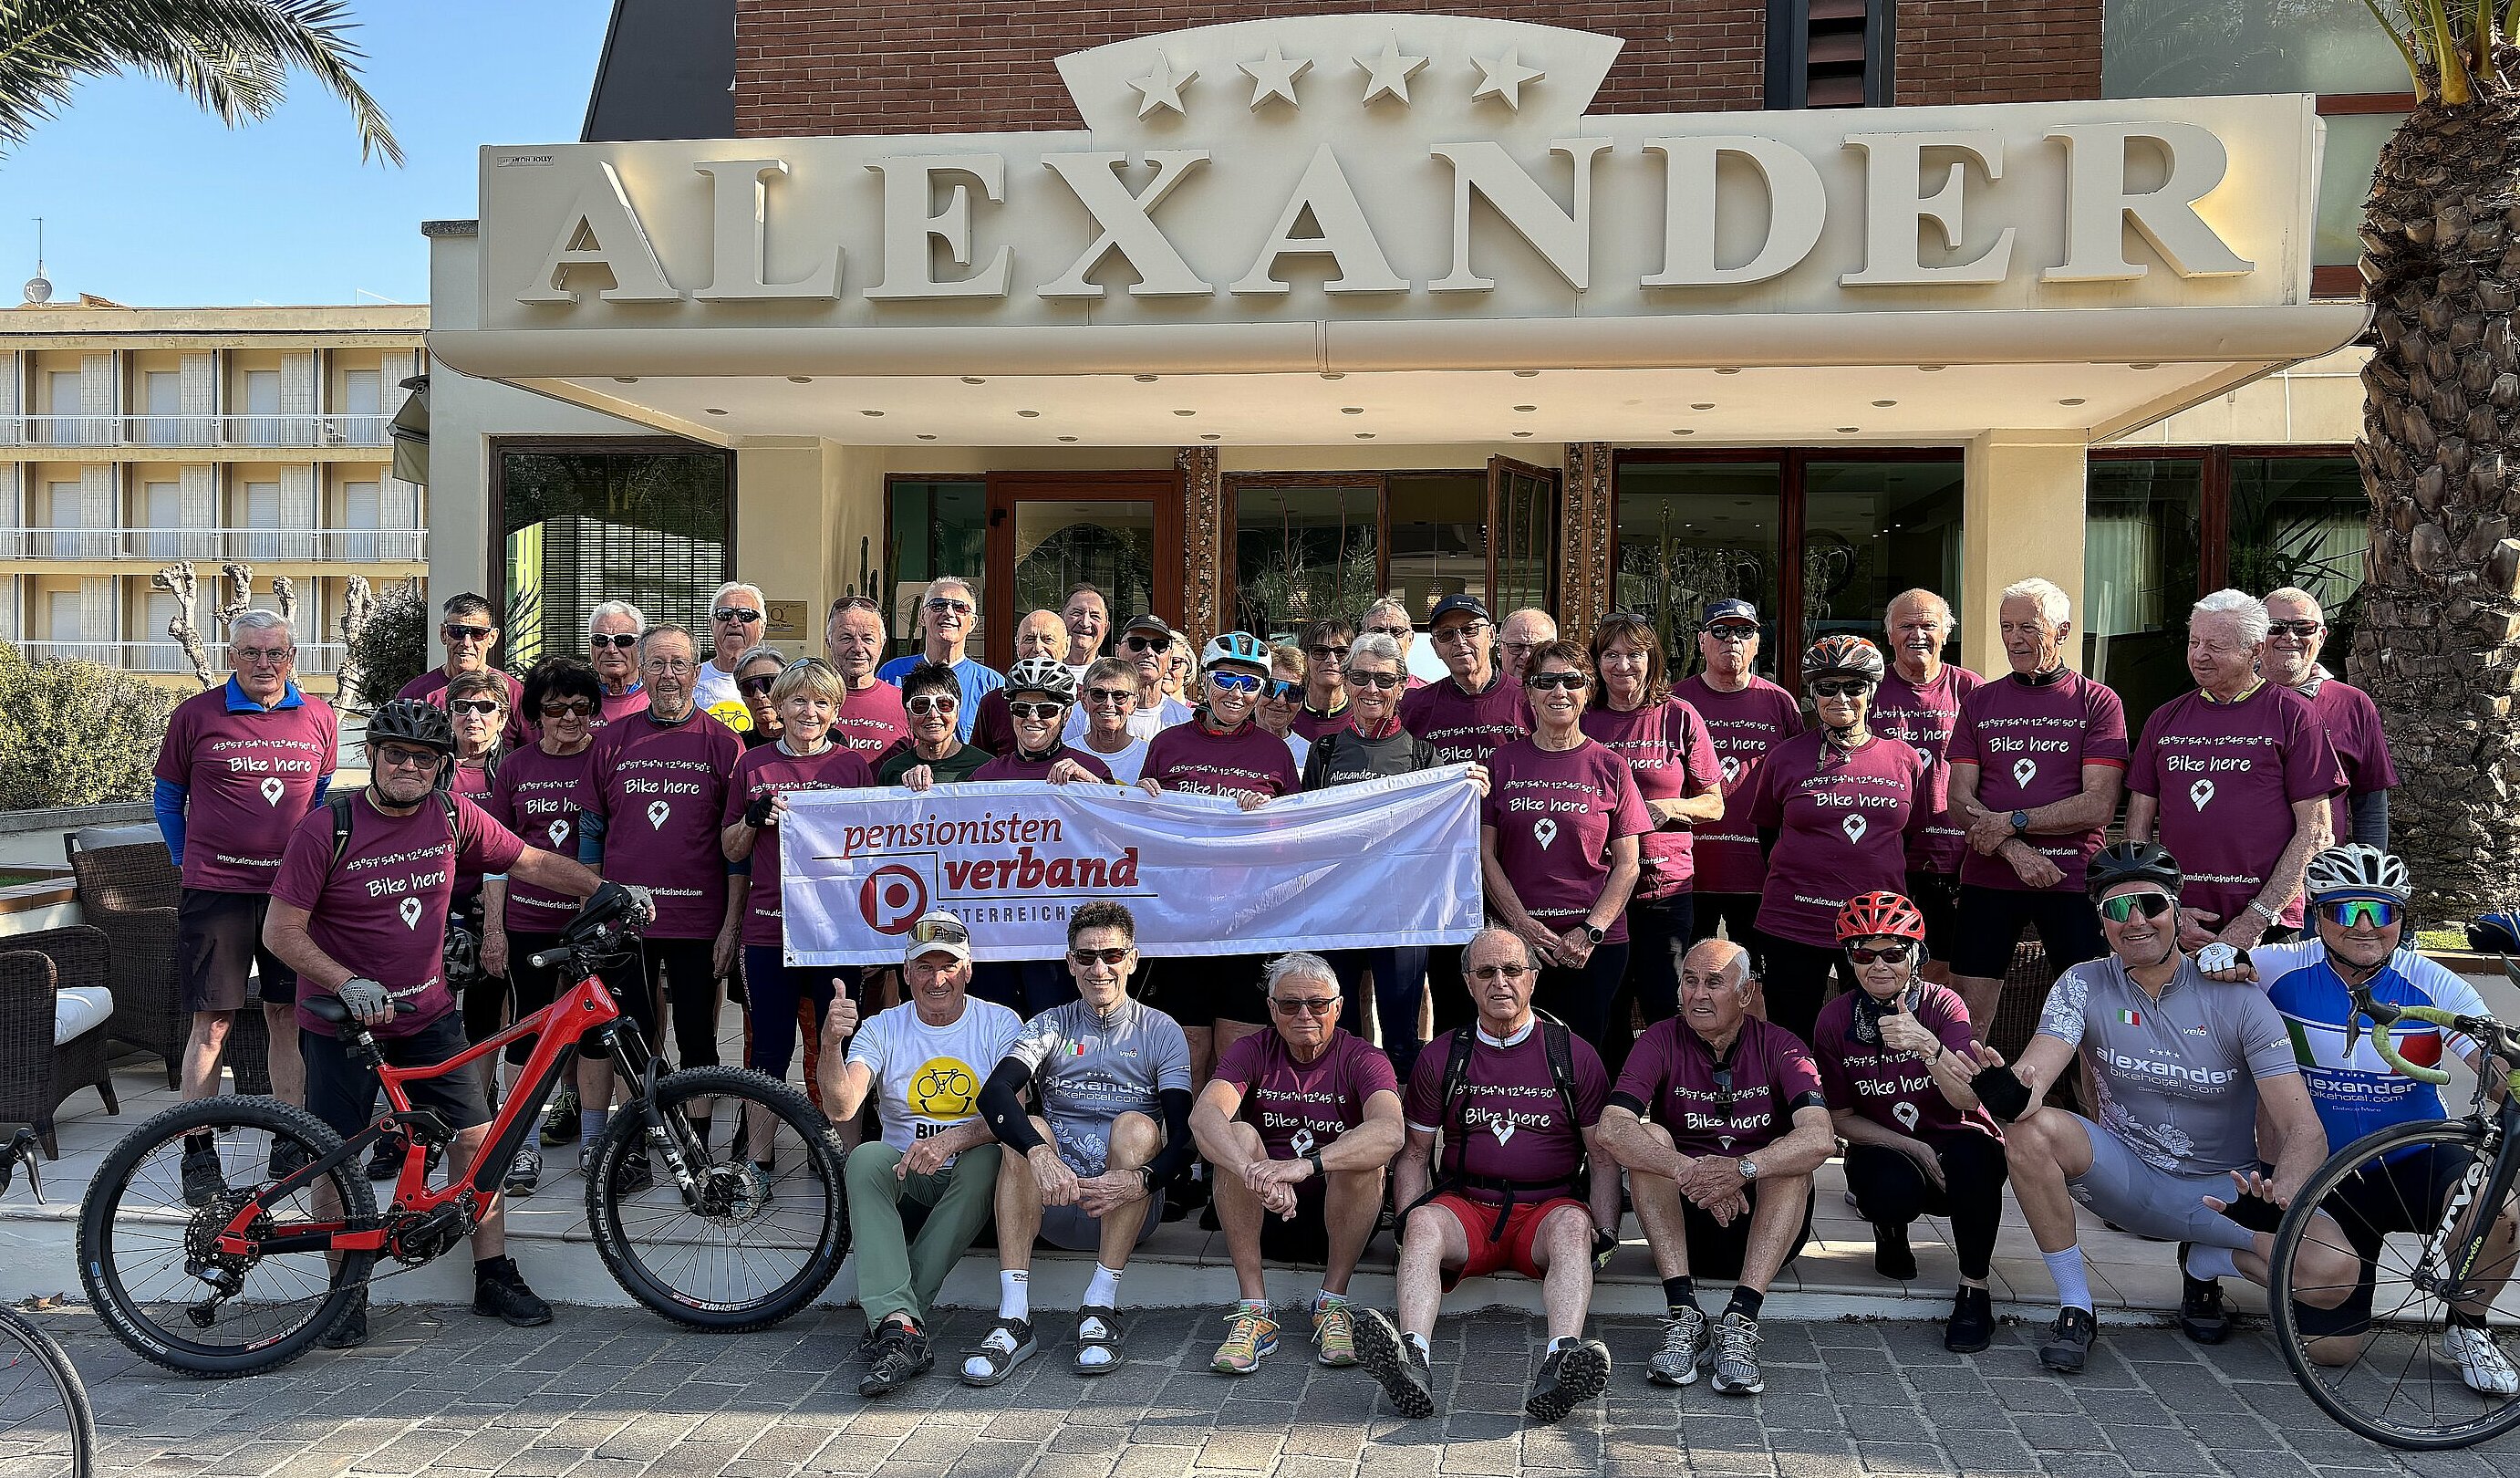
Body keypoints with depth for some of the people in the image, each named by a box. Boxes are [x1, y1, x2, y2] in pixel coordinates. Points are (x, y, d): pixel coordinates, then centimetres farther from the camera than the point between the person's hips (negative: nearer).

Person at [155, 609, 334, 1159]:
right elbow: (168, 798, 10)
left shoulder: (319, 720, 7)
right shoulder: (196, 715, -1)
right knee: (212, 1022, -2)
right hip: (215, 891, -2)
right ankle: (199, 1155, 6)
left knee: (288, 1016, 7)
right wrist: (191, 864, 9)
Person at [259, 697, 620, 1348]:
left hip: (428, 1015, 3)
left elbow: (532, 862, 7)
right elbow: (281, 933, -14)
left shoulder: (453, 817, -4)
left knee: (476, 1136, 0)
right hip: (343, 1023, -3)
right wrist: (349, 985, -26)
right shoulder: (327, 828, -15)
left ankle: (494, 1278, 12)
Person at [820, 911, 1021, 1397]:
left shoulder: (999, 1024, 0)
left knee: (986, 1159, -34)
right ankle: (900, 1322, -43)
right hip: (904, 1177, 1)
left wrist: (951, 1140, -32)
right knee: (866, 1159, -29)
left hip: (969, 1179, -1)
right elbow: (843, 1106, -14)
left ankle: (891, 1320, -32)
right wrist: (831, 1043, -33)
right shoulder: (883, 1029, 3)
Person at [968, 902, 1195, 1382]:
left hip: (1131, 1210, -1)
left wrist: (1140, 1180, -31)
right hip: (1055, 1204, 1)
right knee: (1026, 1130, -25)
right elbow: (993, 1092, -15)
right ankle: (1013, 1319, -32)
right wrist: (1039, 1153, -35)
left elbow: (1184, 1136, -9)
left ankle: (1100, 1308, -27)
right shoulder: (1050, 1027, 7)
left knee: (1136, 1126, -27)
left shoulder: (1160, 1032, 4)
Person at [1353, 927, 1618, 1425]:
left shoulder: (1573, 1055, 9)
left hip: (1547, 1208, -1)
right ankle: (1411, 1359, -53)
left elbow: (1604, 1156, 10)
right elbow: (1415, 1153, 15)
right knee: (1424, 1223, -32)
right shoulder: (1441, 1057, 12)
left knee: (1572, 1225, -35)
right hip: (1465, 1206, 1)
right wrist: (1410, 1221, -4)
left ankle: (1561, 1363, -56)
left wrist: (1605, 1235, -5)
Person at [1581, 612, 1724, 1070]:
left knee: (1667, 1011, -1)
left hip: (1665, 885, -1)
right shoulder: (1581, 719, 6)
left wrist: (1669, 808, -10)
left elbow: (1714, 804, 8)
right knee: (1604, 1018, 5)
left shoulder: (1680, 718, 4)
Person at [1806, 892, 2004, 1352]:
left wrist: (1927, 1046, -44)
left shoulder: (1942, 1005, -11)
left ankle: (1974, 1288, -18)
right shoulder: (1835, 1020, -7)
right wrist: (1913, 1148, -16)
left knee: (1973, 1155, -37)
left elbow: (1968, 1098, -25)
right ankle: (1889, 1229, 5)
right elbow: (1842, 1118, -1)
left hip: (1952, 1143, 0)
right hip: (1884, 1148, 1)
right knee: (1893, 1188, -35)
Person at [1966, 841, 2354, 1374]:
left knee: (2334, 1273, -28)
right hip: (2128, 1181, 1)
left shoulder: (2236, 997, -12)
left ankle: (2205, 1262, 7)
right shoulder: (2084, 986, -7)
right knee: (2031, 1130, -30)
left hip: (2225, 1189, 0)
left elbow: (2305, 1130, -18)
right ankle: (2075, 1309, -12)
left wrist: (2280, 1192, -41)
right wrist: (2011, 1092, -50)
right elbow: (2036, 1071, -23)